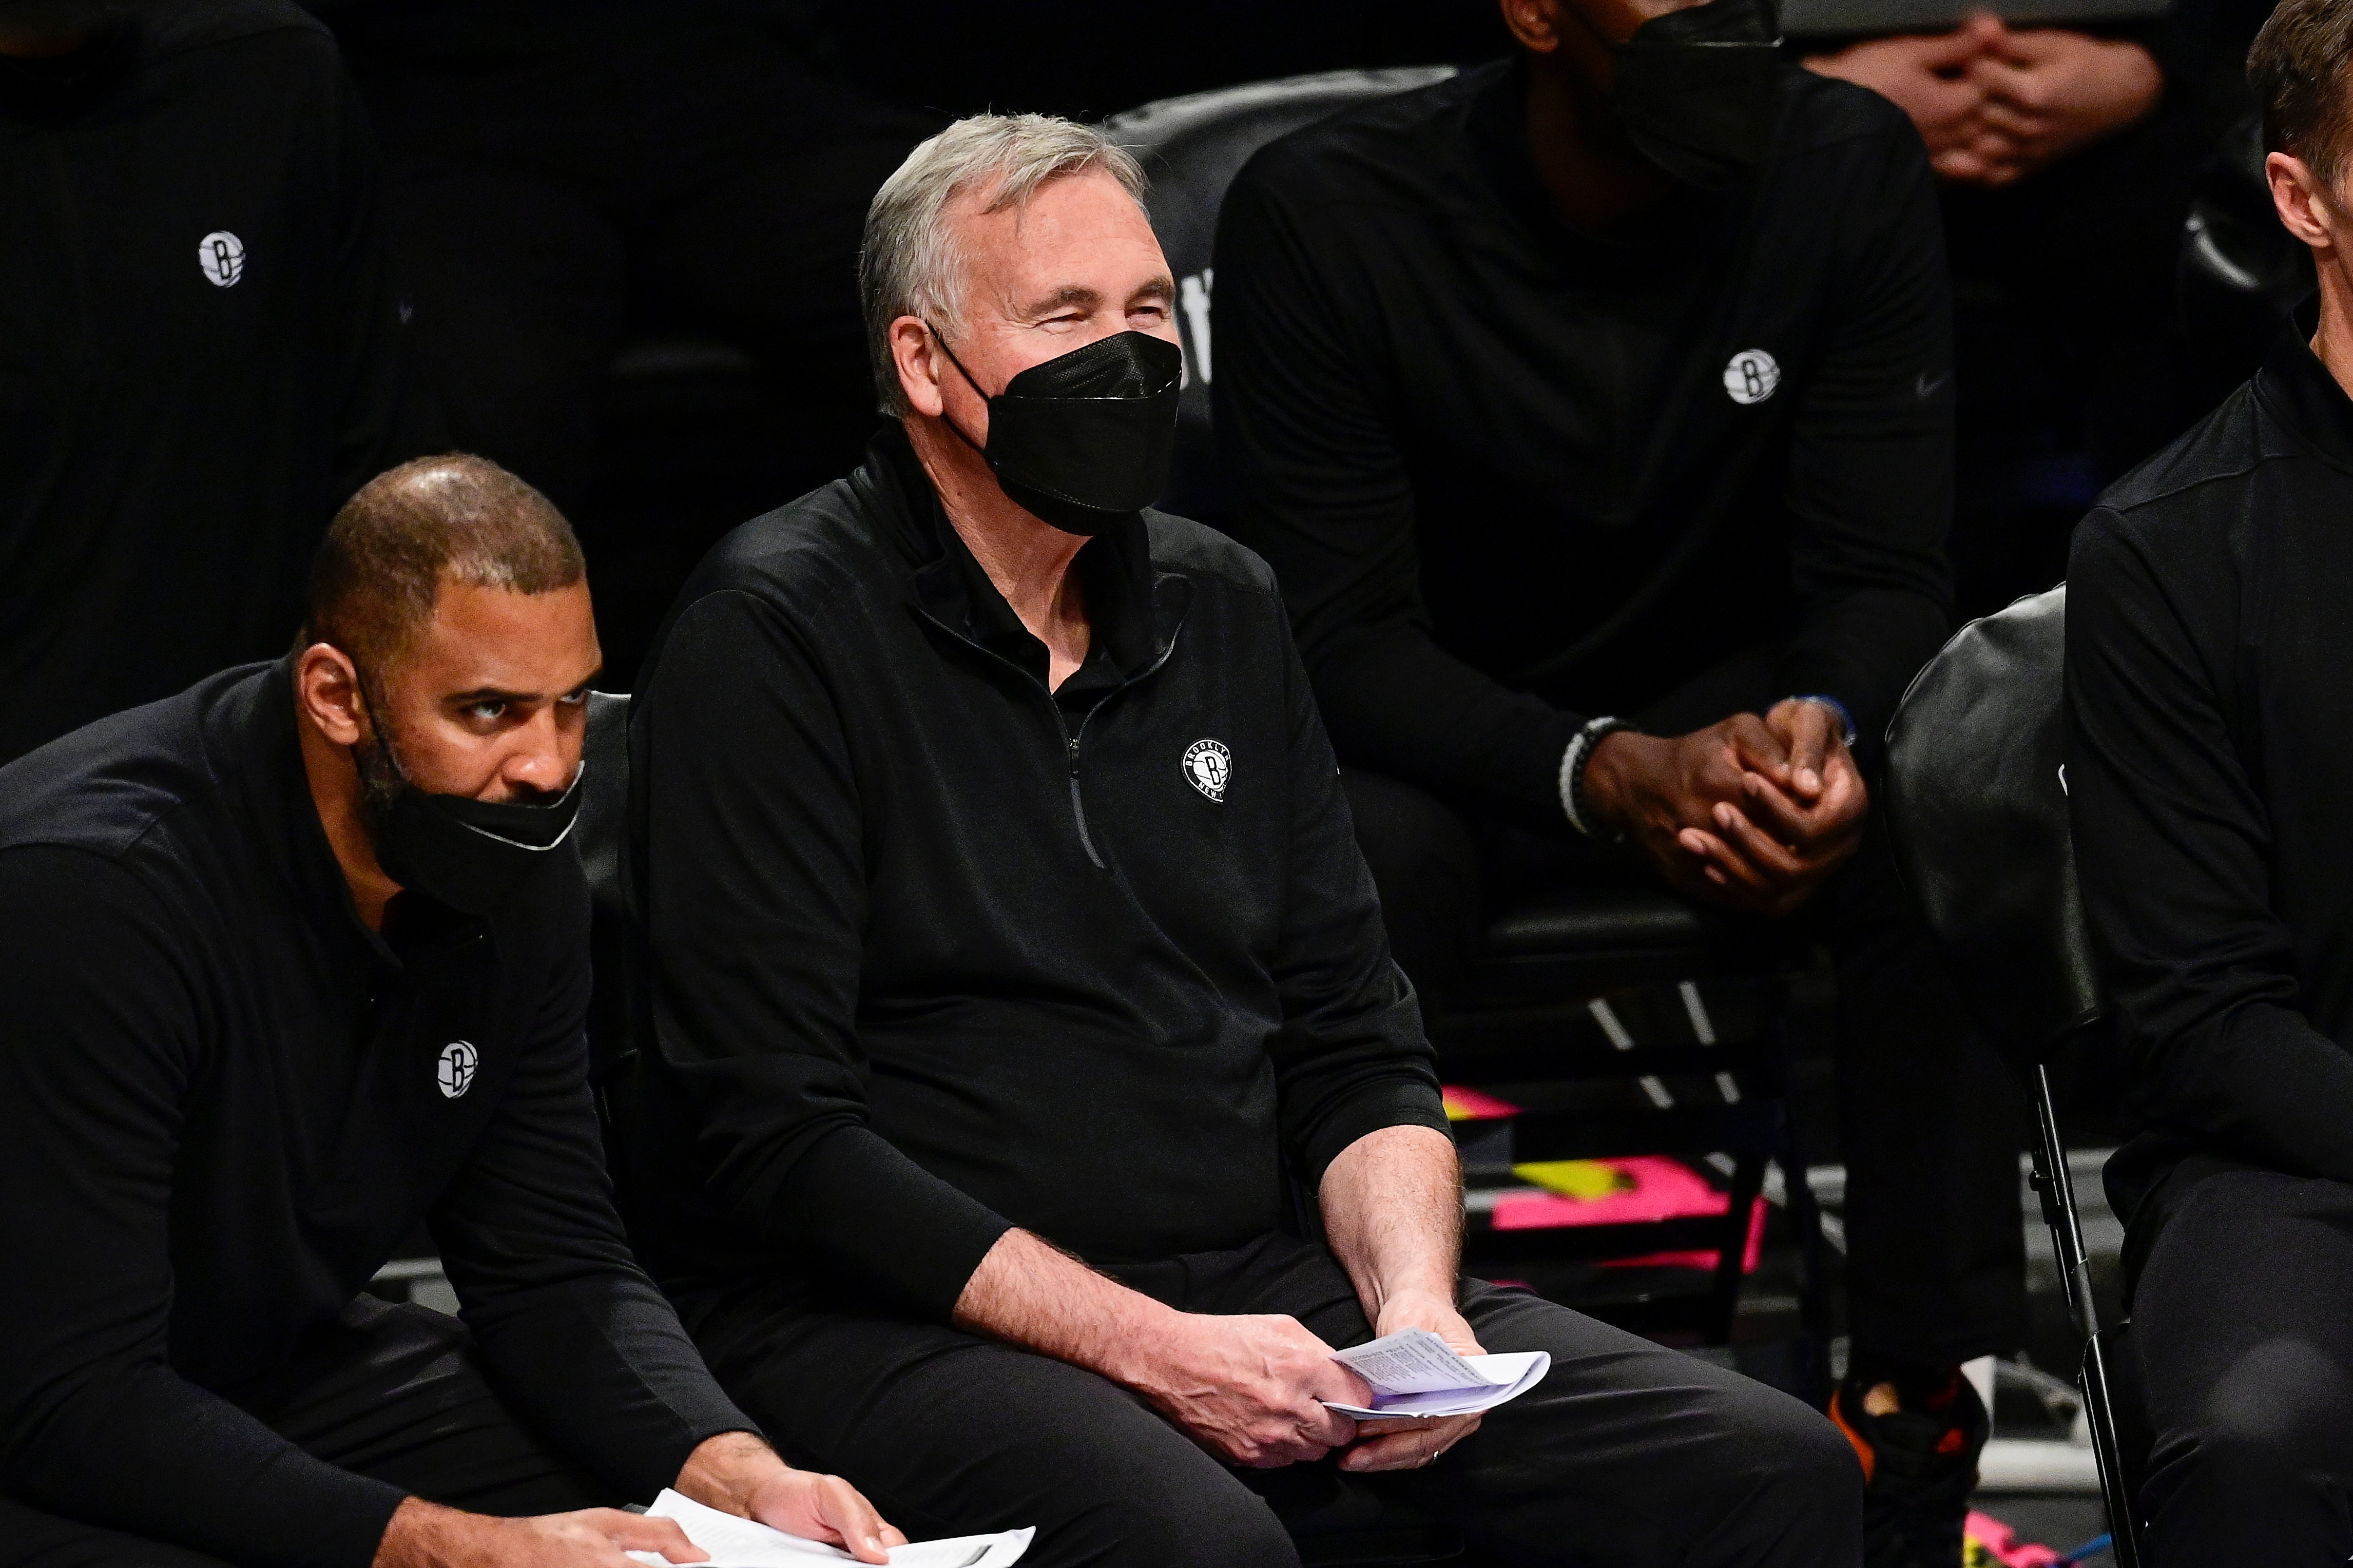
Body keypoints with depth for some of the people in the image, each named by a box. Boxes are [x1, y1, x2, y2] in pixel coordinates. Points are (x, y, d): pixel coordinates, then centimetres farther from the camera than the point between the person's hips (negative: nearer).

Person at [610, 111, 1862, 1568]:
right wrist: (1145, 1348, -17)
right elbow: (775, 1133, -13)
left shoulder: (1225, 608, 15)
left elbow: (1355, 1041, 17)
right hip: (890, 1320, -6)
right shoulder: (773, 638, -6)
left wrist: (1414, 1297, -4)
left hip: (1255, 1277, 6)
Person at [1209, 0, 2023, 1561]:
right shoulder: (1323, 214, -19)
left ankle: (1918, 1404, -25)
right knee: (1341, 876, -36)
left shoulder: (1852, 172, -12)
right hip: (1444, 735, -2)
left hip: (1732, 704, 2)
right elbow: (1340, 634, -19)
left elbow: (1881, 572, -9)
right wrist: (1609, 777, -37)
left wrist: (1821, 728, -34)